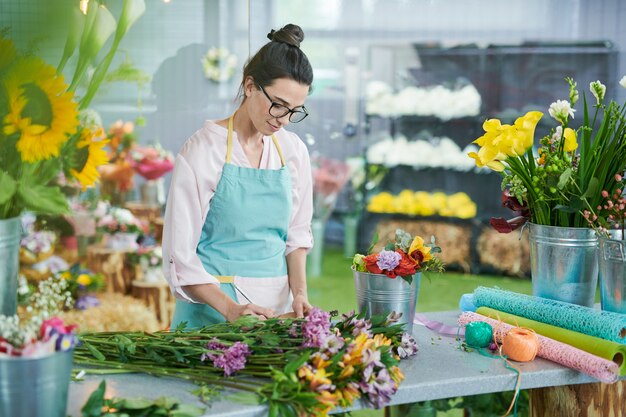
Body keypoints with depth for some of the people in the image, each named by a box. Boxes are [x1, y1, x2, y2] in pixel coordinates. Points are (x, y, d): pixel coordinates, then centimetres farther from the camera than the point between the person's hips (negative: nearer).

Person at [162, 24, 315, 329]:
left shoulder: (294, 150, 4)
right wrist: (230, 309, -22)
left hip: (277, 304, 4)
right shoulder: (203, 150, -11)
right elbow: (180, 257, -12)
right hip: (212, 305, -4)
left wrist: (299, 291, -2)